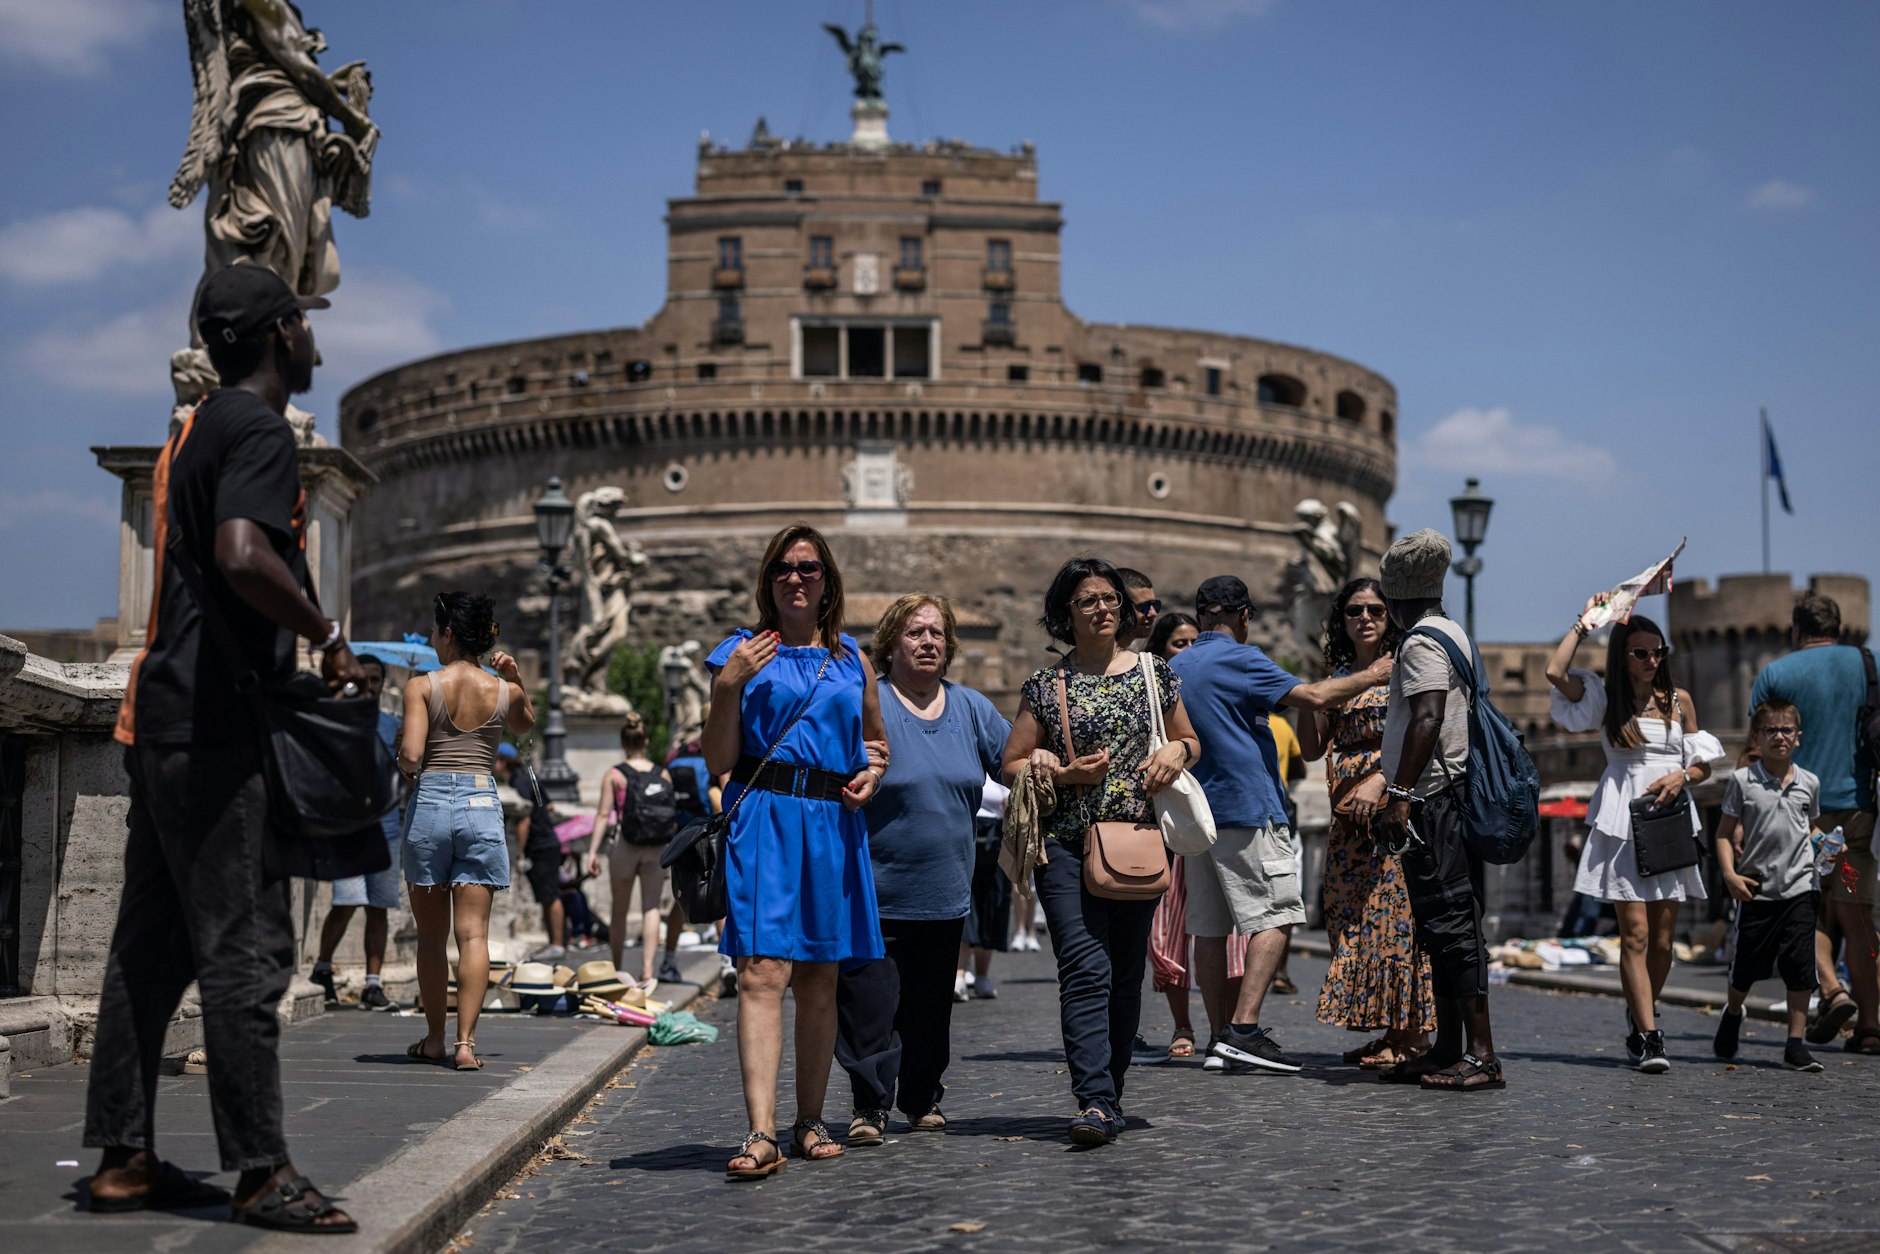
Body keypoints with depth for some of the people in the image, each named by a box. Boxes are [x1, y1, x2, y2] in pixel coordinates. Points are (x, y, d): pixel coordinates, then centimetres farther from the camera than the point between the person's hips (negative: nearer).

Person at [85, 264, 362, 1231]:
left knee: (152, 946, 11)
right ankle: (261, 1171, -5)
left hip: (160, 717, 10)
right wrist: (328, 635, -14)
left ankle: (121, 1158, 16)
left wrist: (300, 646, 20)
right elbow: (242, 557, -27)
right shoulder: (259, 430, -10)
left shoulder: (193, 432, 21)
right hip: (215, 724, -10)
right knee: (246, 946, -8)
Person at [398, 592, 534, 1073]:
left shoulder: (421, 686, -3)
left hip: (429, 804, -1)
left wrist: (404, 763, 9)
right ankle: (465, 1042, -10)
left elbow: (410, 755, -12)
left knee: (431, 935, 10)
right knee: (473, 933, -1)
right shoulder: (505, 690, 6)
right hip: (482, 805, 1)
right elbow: (525, 725, 29)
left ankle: (434, 1040, 18)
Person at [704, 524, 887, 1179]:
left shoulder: (851, 658, 15)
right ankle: (761, 1133, -20)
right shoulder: (742, 653, 6)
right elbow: (718, 761, 1)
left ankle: (810, 1121, 20)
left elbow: (877, 740, 26)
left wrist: (872, 773, 5)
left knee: (819, 979, 9)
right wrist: (728, 687, -11)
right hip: (763, 818, -3)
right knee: (762, 972, -14)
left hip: (833, 824, 4)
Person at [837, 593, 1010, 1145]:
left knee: (931, 1005, 15)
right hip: (875, 890, -5)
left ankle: (923, 1099, 29)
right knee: (869, 1003, -7)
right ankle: (870, 1105, 4)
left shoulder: (970, 707, 8)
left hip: (945, 892, 5)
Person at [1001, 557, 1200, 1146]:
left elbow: (1191, 741, 22)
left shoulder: (1155, 674, 12)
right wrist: (1066, 775, -9)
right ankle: (1095, 1102, -20)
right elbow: (1012, 766, 7)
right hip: (1068, 846, -2)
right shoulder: (1045, 686, 6)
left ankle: (1108, 1095, 18)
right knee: (1086, 969, -15)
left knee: (1127, 975, 6)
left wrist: (1176, 751, -2)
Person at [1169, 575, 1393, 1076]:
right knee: (1274, 916, -7)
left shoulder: (1175, 667, 15)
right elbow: (1311, 696, -15)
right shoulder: (1239, 659, -8)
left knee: (1211, 927, 8)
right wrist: (1372, 676, -2)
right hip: (1246, 809, -8)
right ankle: (1244, 1030, -17)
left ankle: (1220, 1038, 10)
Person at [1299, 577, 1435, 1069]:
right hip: (1349, 816, 7)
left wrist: (1379, 780, -23)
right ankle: (1390, 1032, 11)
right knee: (1354, 917, 5)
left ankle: (1413, 1034, -6)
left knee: (1396, 911, -9)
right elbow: (1312, 749, 12)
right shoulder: (1337, 676, 15)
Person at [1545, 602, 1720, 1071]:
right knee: (1635, 934, -10)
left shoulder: (1679, 700, 12)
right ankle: (1650, 1037, -11)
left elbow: (1703, 765, 16)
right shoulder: (1606, 699, 4)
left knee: (1663, 937, 4)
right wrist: (1584, 622, -4)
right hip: (1622, 826, -3)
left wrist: (1681, 776, -6)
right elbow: (1556, 672, -14)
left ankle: (1639, 1016, 25)